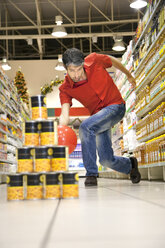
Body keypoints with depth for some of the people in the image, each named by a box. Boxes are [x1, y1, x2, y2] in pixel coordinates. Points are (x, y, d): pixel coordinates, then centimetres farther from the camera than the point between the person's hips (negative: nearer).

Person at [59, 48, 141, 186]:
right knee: (106, 159, 1)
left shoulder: (94, 60, -15)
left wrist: (129, 75, 22)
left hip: (115, 106, -4)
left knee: (86, 127, -30)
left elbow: (114, 61, 7)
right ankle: (130, 165, 36)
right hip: (97, 113, 4)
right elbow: (65, 113, -25)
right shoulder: (65, 89, -12)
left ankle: (91, 174, -21)